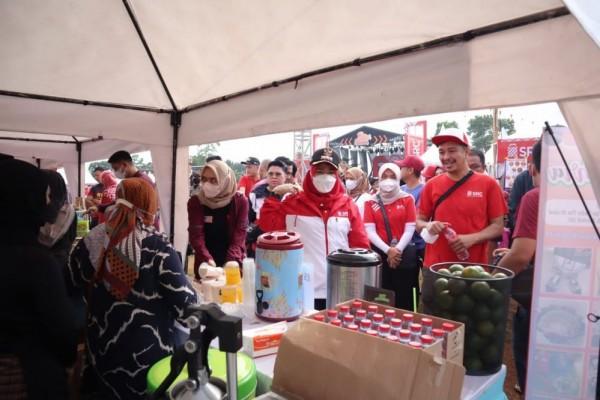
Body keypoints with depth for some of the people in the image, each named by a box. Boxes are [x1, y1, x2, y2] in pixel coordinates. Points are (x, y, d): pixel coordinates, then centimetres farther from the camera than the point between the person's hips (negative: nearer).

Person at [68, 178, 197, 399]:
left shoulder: (91, 242, -4)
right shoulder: (156, 246, -19)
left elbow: (71, 287, 11)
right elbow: (184, 303, -20)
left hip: (102, 349, 5)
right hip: (148, 354, -4)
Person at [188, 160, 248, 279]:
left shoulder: (240, 201, -7)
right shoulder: (195, 202, -5)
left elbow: (239, 234, -12)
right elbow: (196, 234, -14)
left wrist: (231, 262, -26)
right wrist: (208, 260, -29)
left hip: (233, 265, 0)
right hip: (205, 265, 1)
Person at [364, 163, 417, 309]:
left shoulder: (407, 199, 3)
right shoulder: (371, 202, 4)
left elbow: (410, 229, -1)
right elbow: (370, 231, -3)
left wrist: (397, 250, -11)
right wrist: (388, 250, -13)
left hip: (404, 255, 0)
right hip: (379, 253, 0)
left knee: (404, 297, 4)